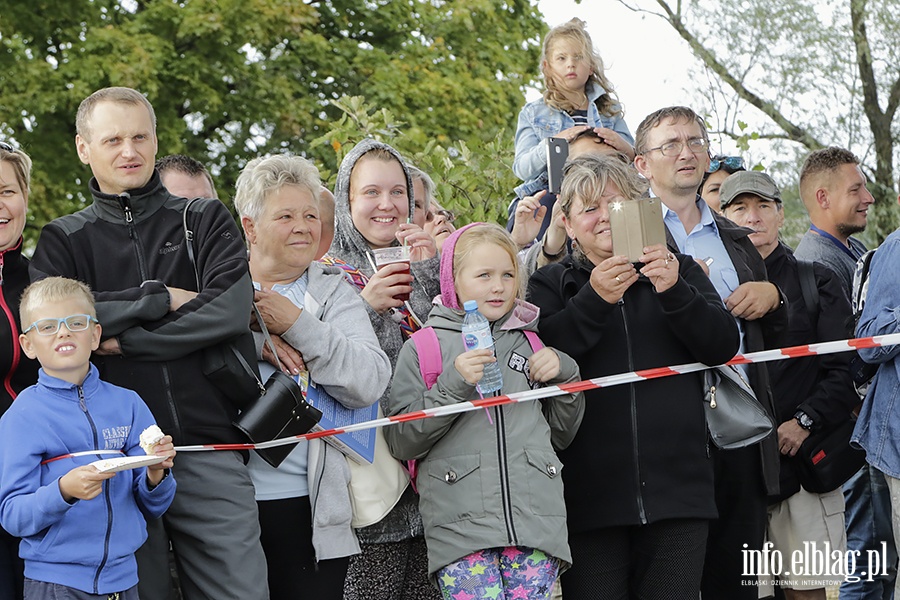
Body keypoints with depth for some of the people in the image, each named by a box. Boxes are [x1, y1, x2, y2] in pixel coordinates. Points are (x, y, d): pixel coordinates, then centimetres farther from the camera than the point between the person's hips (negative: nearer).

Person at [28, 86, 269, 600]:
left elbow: (233, 309, -6)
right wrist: (160, 299, -8)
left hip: (208, 446, 0)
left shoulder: (206, 221, 12)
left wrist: (126, 339, -8)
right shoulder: (64, 240, 12)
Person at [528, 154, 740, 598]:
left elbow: (723, 346, 0)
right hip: (590, 495, -1)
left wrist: (674, 292, -15)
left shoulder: (681, 272, 14)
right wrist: (594, 300, -18)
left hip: (677, 492, 1)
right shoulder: (552, 285, 10)